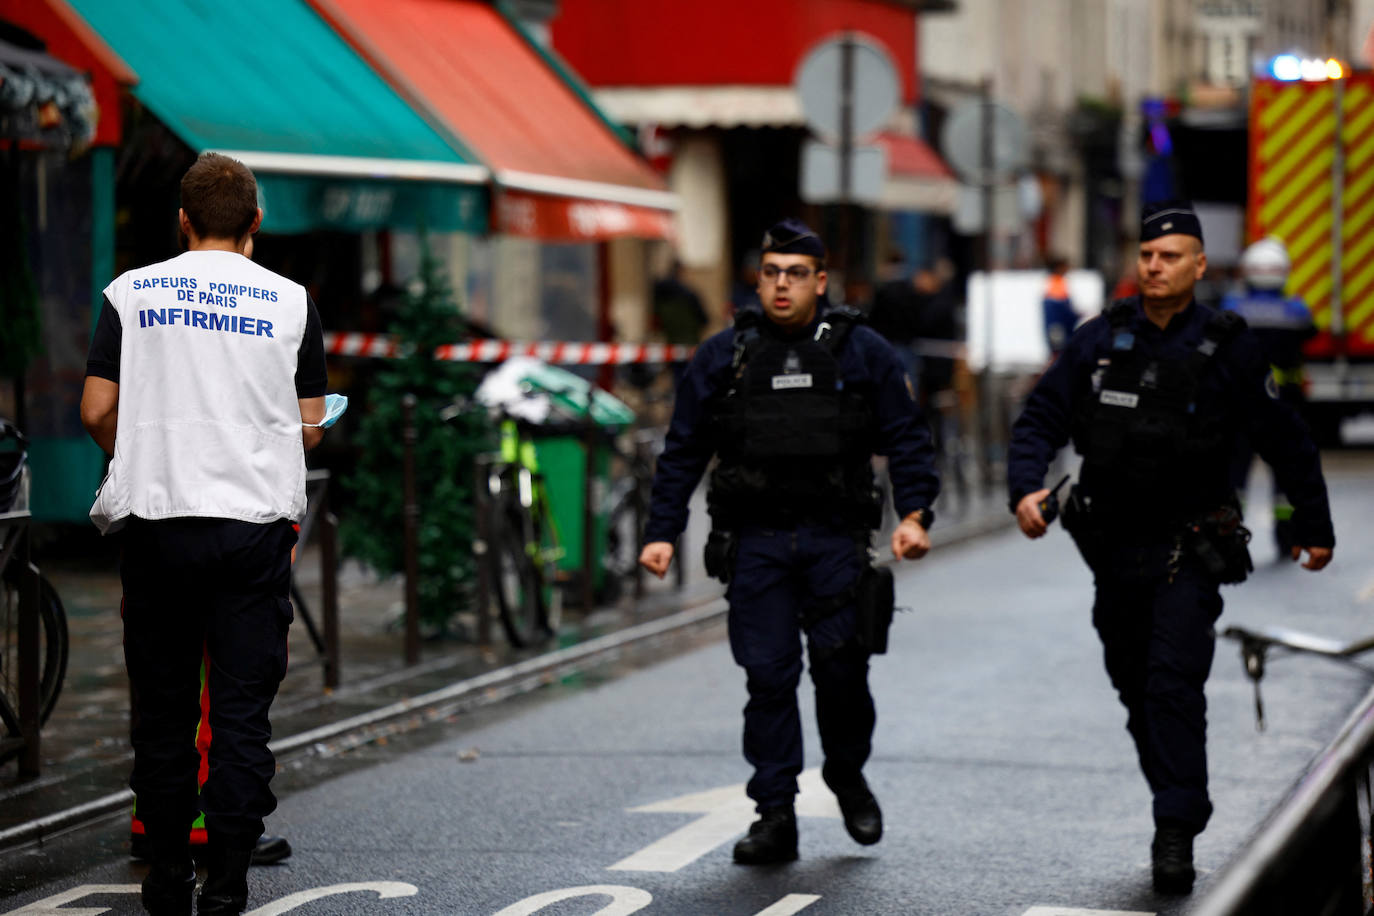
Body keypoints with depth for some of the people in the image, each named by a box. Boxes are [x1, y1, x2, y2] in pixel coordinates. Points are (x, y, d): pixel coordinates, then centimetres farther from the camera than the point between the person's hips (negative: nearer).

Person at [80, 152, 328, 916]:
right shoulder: (291, 301, 2)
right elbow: (310, 427, 4)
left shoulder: (131, 293, 4)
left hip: (156, 518, 1)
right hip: (256, 520, -1)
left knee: (164, 706, 9)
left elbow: (97, 412, 1)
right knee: (243, 705, 3)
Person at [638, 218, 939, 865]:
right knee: (768, 676, -1)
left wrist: (914, 515, -9)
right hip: (756, 540, 1)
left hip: (835, 539, -1)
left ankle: (848, 776, 26)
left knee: (841, 666, -2)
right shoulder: (723, 357, 7)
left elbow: (907, 440, 4)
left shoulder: (862, 352, 4)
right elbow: (682, 452, 10)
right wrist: (662, 532, 3)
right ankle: (775, 816, 5)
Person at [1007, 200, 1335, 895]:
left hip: (1189, 548, -4)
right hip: (1114, 546, 4)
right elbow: (1040, 417, 2)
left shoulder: (1226, 348, -4)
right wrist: (1026, 487, -16)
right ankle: (1179, 805, 28)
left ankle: (1176, 836, -13)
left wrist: (1315, 527, 9)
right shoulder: (1099, 340, 2)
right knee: (1136, 688, 12)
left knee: (1174, 684, -14)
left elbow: (1285, 441, 4)